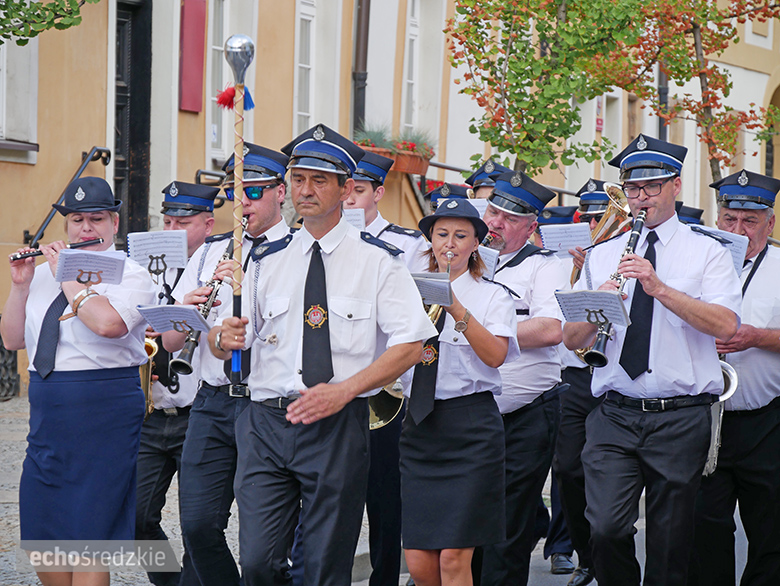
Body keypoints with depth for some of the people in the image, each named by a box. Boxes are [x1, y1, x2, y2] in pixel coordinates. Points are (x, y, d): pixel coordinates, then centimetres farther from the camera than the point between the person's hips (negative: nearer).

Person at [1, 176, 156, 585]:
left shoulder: (131, 276, -5)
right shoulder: (43, 274, 13)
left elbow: (107, 323, -25)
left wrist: (68, 276, -14)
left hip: (104, 412, -6)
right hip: (47, 414, 6)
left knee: (88, 540, -3)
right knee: (40, 538, 10)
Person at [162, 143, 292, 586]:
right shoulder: (210, 253, 16)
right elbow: (170, 342, 15)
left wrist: (247, 285, -21)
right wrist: (187, 310, -7)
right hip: (212, 402, 5)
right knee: (199, 525, 1)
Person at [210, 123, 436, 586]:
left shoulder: (377, 261, 2)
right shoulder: (268, 261, 11)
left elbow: (411, 344, -4)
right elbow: (226, 341, 13)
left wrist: (343, 390, -14)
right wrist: (223, 338, -12)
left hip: (338, 426, -2)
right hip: (266, 422, 2)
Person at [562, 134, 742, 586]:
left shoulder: (707, 253, 5)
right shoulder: (602, 256, 15)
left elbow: (726, 326, -12)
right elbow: (572, 339, 10)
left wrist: (659, 288, -19)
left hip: (681, 417, -2)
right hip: (614, 415, 2)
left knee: (671, 548, 3)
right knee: (607, 527, -14)